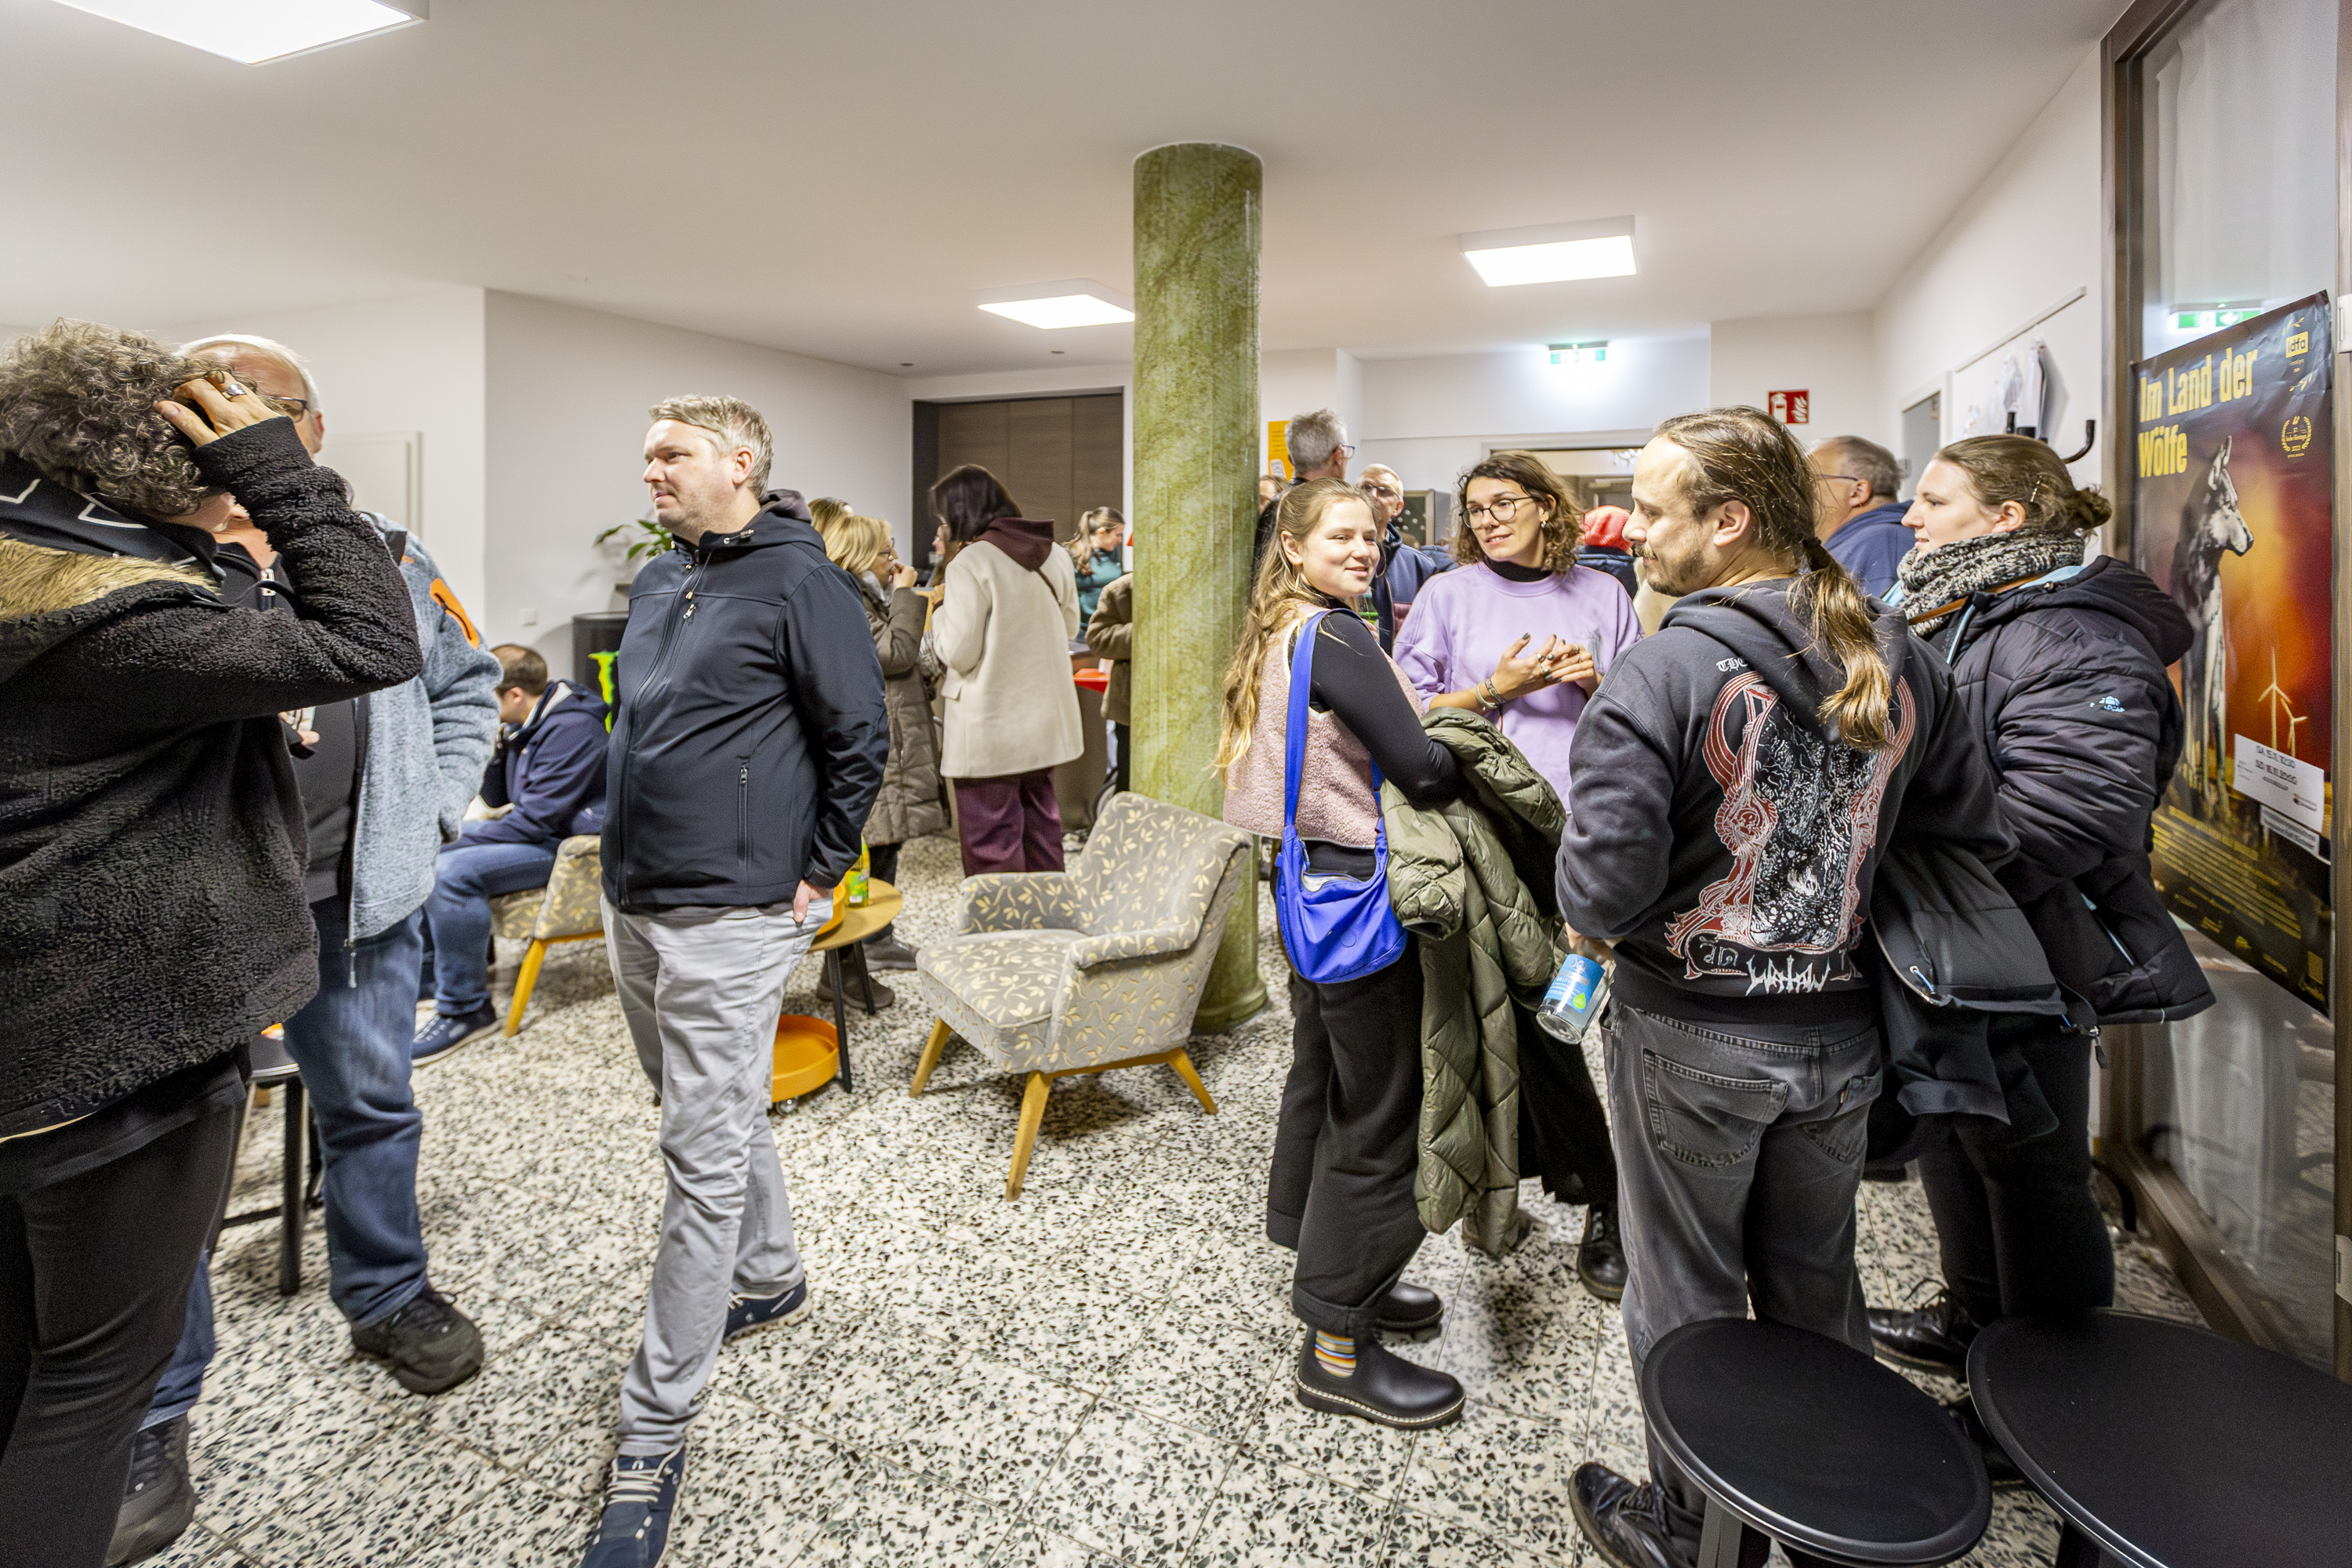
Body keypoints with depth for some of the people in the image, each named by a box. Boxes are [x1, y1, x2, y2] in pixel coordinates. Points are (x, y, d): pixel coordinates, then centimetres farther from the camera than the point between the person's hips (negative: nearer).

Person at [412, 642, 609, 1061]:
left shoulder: (571, 729, -22)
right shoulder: (522, 726, 9)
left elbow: (537, 818, -25)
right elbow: (498, 801, 15)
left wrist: (460, 842, -19)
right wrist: (489, 751, -2)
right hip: (534, 828, 11)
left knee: (454, 871, -27)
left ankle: (466, 1010, -16)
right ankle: (432, 969, 24)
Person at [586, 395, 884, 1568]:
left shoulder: (797, 580, -11)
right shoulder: (656, 582, 14)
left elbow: (860, 738, -11)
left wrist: (815, 877, -10)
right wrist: (624, 855, 19)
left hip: (730, 918, -9)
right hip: (634, 906, 9)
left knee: (703, 1161, -3)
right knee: (711, 1115, 21)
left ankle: (655, 1431, 7)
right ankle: (771, 1280, 43)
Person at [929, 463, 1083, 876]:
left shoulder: (969, 565, -16)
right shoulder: (1054, 555, 5)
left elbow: (959, 652, -17)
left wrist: (939, 614, 0)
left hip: (991, 731, -7)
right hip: (1047, 721, 7)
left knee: (992, 841, 2)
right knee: (1040, 819, 21)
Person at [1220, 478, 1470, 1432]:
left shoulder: (1281, 634, 13)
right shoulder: (1335, 636, -17)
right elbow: (1420, 770, -21)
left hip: (1312, 877, 10)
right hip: (1359, 887, -10)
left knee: (1324, 1081, 19)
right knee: (1379, 1112, -2)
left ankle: (1334, 1277, 37)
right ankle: (1337, 1350, 9)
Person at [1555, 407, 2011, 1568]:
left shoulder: (1668, 669, -22)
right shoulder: (1897, 657, -3)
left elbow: (1600, 891, -26)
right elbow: (1977, 840, 4)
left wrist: (1591, 907, -4)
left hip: (1691, 1036, -6)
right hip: (1842, 1030, 6)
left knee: (1686, 1298, 15)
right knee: (1815, 1284, 25)